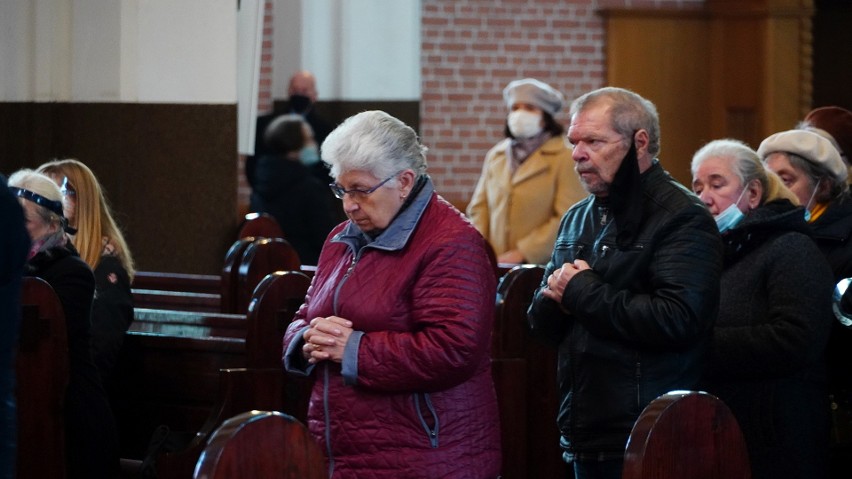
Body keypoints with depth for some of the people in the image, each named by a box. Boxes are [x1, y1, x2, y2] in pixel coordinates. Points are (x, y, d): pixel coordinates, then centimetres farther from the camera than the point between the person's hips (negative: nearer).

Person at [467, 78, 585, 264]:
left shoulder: (565, 158, -1)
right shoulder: (496, 156, 17)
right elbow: (479, 207, 17)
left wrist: (523, 253, -14)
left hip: (543, 266, -4)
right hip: (498, 266, 4)